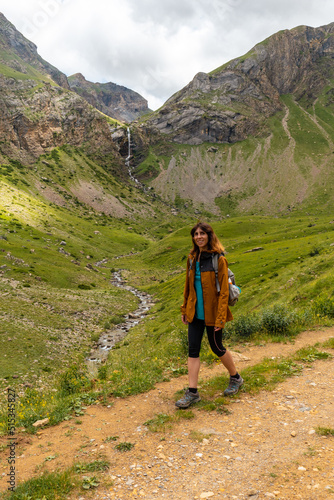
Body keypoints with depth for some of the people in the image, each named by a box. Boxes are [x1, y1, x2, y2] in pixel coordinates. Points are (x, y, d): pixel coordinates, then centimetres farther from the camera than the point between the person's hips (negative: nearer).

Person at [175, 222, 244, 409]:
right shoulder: (193, 258, 6)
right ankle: (192, 392, 13)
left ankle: (236, 378, 36)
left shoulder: (218, 259, -14)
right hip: (195, 312, 6)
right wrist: (185, 309, 15)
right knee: (193, 349, 4)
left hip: (211, 313, -5)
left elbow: (223, 291, -15)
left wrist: (220, 318, -18)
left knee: (217, 347, 10)